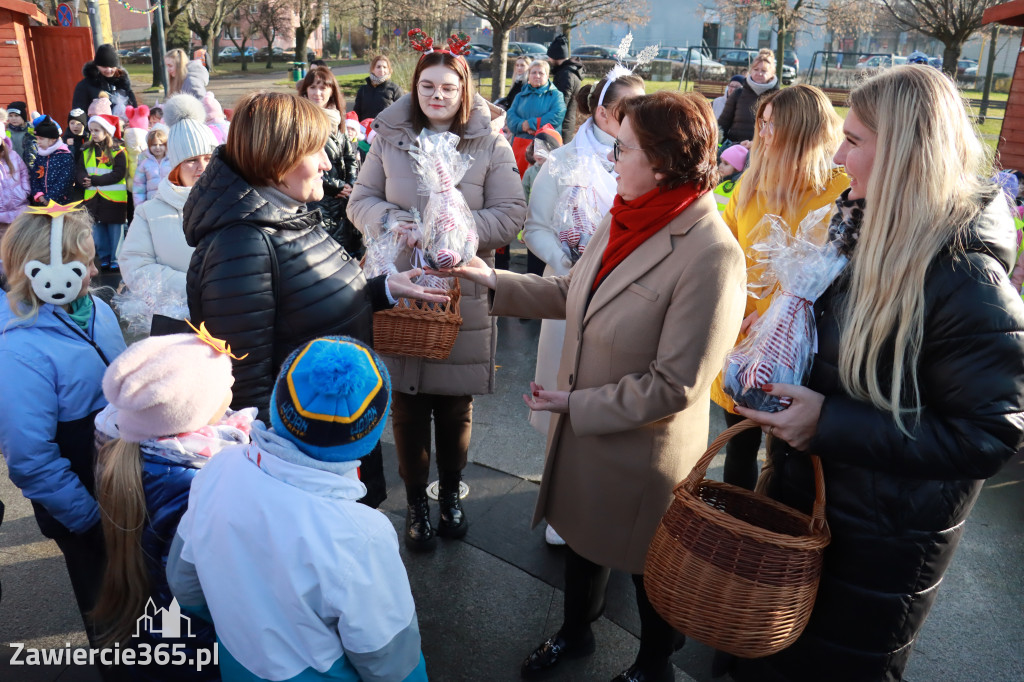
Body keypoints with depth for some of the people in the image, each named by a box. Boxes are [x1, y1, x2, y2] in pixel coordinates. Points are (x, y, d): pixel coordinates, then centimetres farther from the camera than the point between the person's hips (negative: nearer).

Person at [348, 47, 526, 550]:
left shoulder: (491, 144, 0)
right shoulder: (389, 138, 5)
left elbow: (510, 215, -5)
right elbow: (360, 201, 8)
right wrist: (391, 220, -14)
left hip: (463, 294, -1)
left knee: (455, 405, 11)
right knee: (408, 405, 9)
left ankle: (450, 494, 36)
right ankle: (415, 503, 30)